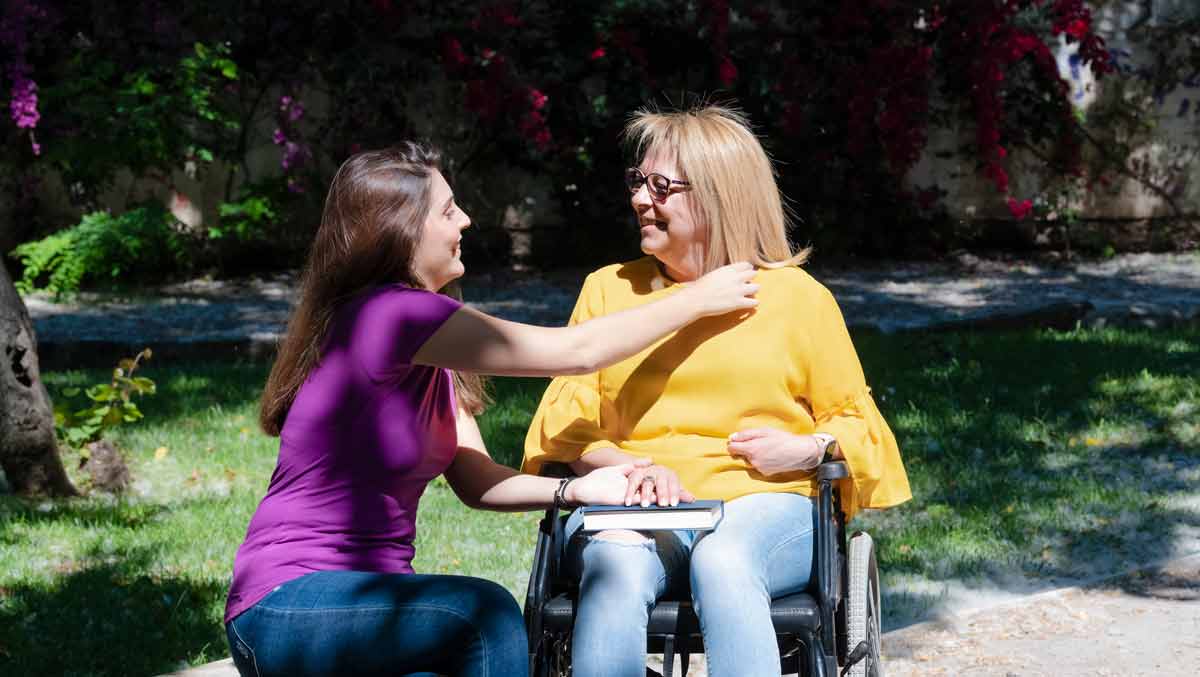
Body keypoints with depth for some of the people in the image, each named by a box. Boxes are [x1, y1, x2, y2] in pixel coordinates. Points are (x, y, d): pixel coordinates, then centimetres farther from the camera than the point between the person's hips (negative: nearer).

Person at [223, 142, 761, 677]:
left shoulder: (427, 350, 13)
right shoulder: (391, 314, -18)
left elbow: (476, 481, 6)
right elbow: (578, 351, -14)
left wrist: (575, 491, -11)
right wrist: (698, 300, -4)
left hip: (366, 590, 9)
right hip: (287, 608, -9)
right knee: (486, 616, -27)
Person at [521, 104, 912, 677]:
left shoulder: (798, 296, 13)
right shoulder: (607, 289, 18)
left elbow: (855, 422, 19)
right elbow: (565, 424, 13)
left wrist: (809, 449, -4)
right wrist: (629, 467, -8)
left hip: (763, 504, -1)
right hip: (630, 506, 2)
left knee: (723, 562, -38)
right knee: (614, 566, -36)